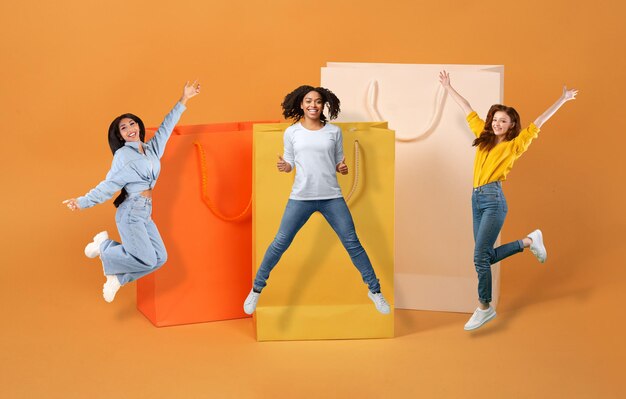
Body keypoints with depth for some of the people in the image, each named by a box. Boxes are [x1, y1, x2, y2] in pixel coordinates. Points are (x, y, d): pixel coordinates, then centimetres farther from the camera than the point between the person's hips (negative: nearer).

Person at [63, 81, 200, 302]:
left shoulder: (151, 149, 14)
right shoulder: (123, 155, -3)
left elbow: (166, 127, 21)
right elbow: (109, 185, -3)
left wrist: (184, 100, 24)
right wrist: (83, 201, -10)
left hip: (145, 213, 7)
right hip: (131, 212, -7)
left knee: (159, 257, -5)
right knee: (147, 259, -14)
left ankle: (118, 277, 6)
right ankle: (104, 246, 6)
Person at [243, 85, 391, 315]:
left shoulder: (334, 131, 6)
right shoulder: (291, 132, 4)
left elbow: (339, 162, 14)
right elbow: (289, 164, 10)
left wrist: (343, 168, -9)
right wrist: (283, 167, -13)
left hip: (332, 197, 1)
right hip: (301, 197, -1)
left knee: (352, 243, 0)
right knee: (280, 244, -2)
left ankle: (375, 291, 12)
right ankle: (256, 290, 13)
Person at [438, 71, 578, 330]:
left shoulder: (514, 145, 4)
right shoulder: (484, 137, 17)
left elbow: (539, 122, 1)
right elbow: (468, 110, 22)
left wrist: (562, 100, -2)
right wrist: (448, 88, 27)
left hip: (494, 200, -6)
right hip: (477, 199, 7)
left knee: (480, 255, -11)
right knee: (487, 255, 9)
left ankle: (485, 308, -1)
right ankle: (529, 241, 28)